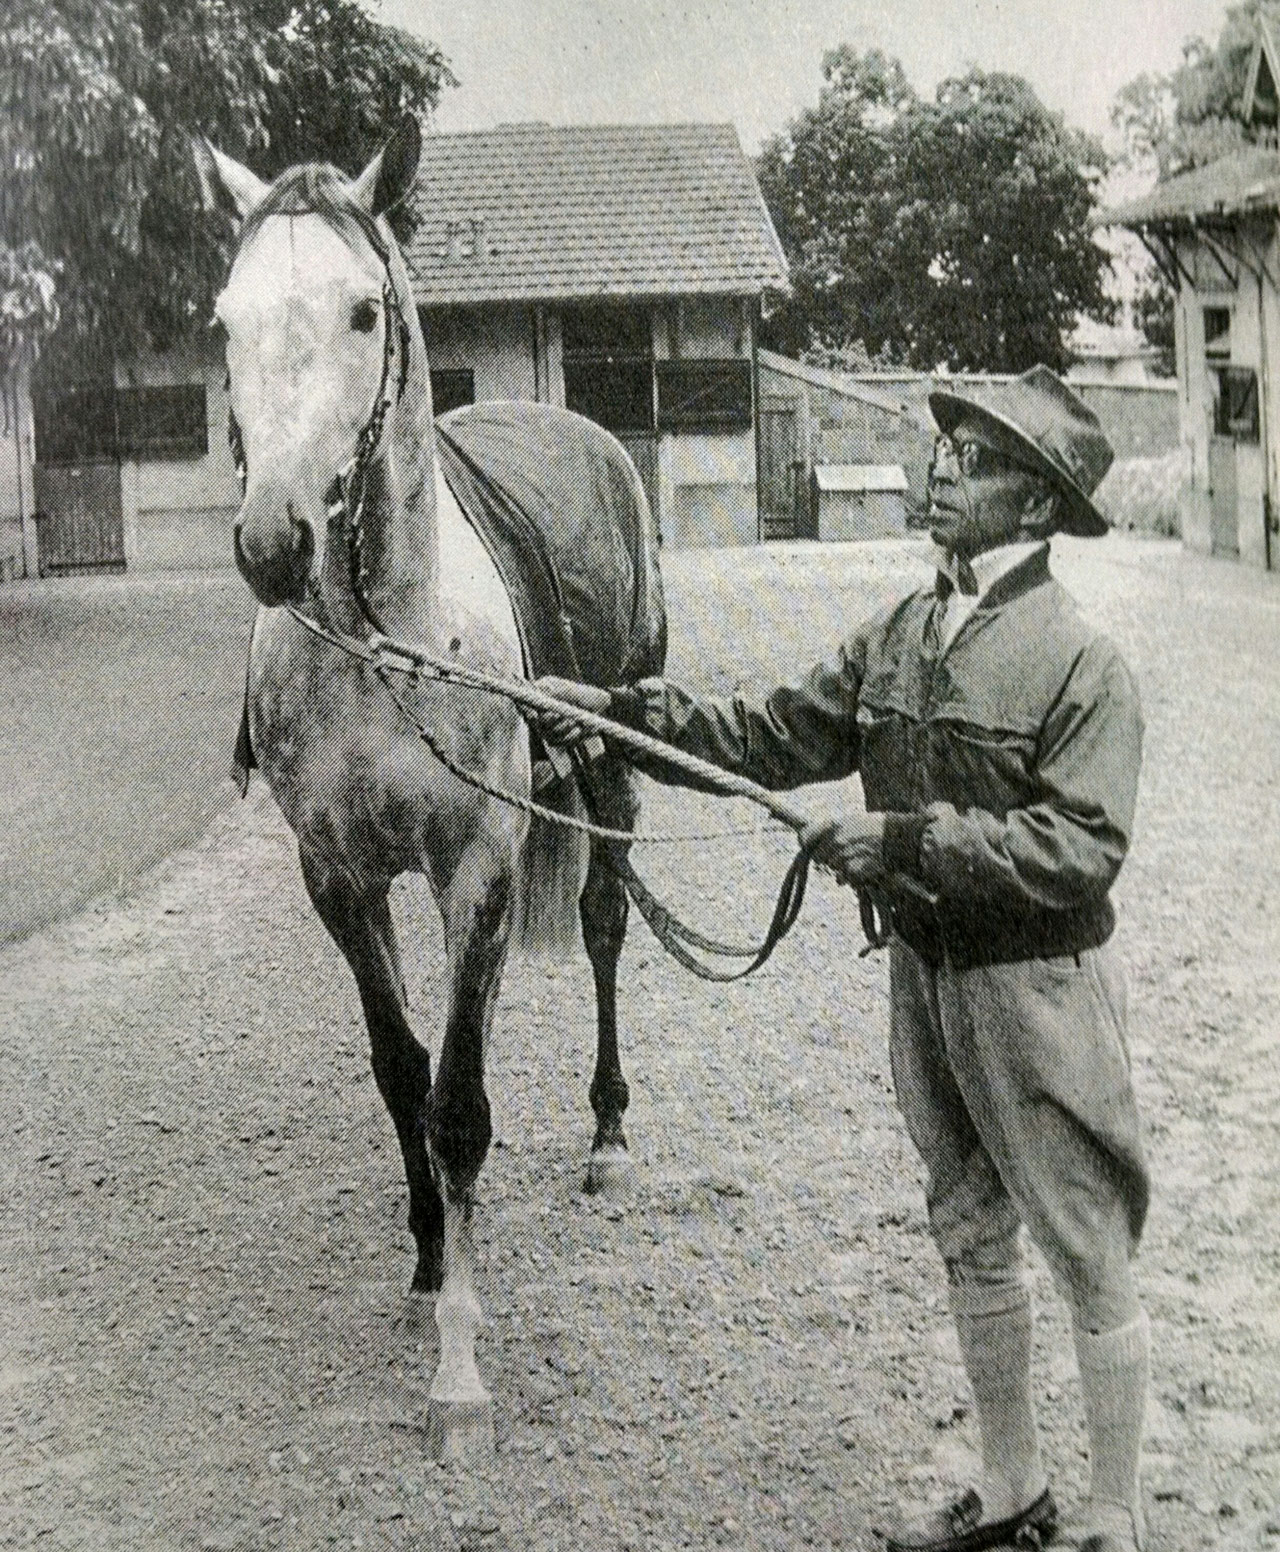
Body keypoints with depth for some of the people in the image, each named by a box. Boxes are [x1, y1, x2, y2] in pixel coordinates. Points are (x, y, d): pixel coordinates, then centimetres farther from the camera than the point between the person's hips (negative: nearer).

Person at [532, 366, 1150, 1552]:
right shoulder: (900, 634, 5)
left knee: (1091, 1263, 6)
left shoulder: (1079, 663, -16)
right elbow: (773, 739, 6)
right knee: (969, 1239, 19)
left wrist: (911, 840, -26)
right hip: (925, 974, 8)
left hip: (1037, 987, -7)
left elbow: (1082, 848, -22)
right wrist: (621, 711, -3)